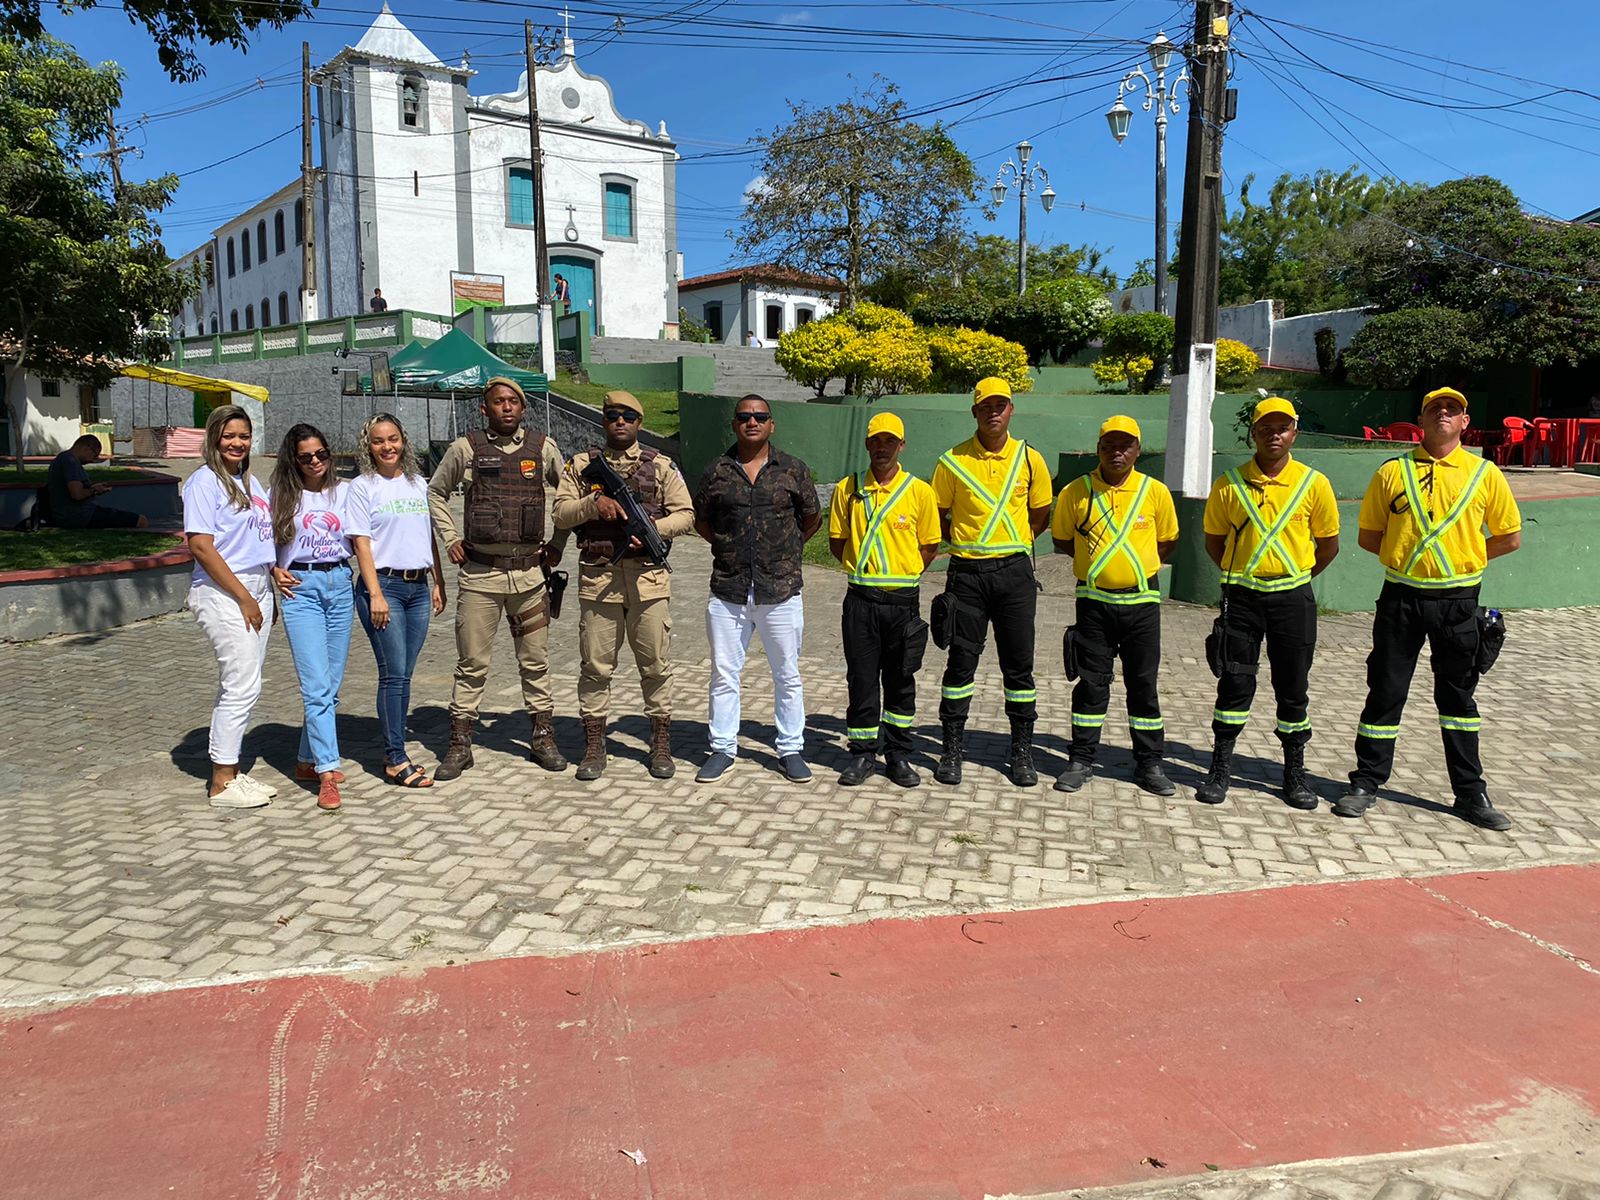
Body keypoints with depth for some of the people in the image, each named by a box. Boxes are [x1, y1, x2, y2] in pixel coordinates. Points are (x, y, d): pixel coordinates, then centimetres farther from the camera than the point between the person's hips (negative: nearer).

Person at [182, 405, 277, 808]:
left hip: (257, 588, 8)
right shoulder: (204, 481, -8)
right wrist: (244, 597, -15)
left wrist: (274, 571, 6)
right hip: (223, 593, -8)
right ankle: (221, 784, 3)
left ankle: (231, 771, 21)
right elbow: (201, 546, -15)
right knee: (241, 686, -7)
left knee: (240, 686, 12)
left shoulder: (249, 481, 17)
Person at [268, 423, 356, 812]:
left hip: (340, 584, 3)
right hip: (301, 587, -3)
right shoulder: (282, 495, 6)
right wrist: (275, 571, -5)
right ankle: (327, 772, -11)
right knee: (316, 684, -11)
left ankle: (308, 759, 23)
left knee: (331, 684, 8)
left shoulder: (344, 492, 10)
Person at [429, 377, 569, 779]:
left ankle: (543, 738, 20)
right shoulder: (465, 449, 1)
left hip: (529, 570, 1)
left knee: (536, 661, 9)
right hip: (479, 572, -1)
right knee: (472, 664, 4)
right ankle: (459, 745, 13)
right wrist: (450, 539, 6)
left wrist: (558, 543, 9)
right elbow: (435, 492, 15)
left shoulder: (543, 448, 4)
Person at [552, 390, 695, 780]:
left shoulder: (661, 466, 8)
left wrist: (653, 529, -13)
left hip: (648, 576, 0)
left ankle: (661, 744, 17)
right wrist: (593, 503, -14)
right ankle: (593, 746, 15)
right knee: (595, 665, 4)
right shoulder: (582, 465, 10)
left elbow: (685, 514, 5)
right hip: (597, 577, 0)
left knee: (655, 664, 5)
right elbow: (561, 514, 4)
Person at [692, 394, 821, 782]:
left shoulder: (793, 470, 3)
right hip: (728, 592, 1)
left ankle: (790, 749, 20)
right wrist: (730, 548, 12)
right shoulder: (716, 473, 5)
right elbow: (700, 521, 18)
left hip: (780, 591, -1)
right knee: (724, 674, 8)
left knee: (787, 675, 7)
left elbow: (812, 519, 15)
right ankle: (723, 748, 20)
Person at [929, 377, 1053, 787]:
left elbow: (1041, 514, 15)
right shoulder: (953, 461, 0)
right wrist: (963, 540, 2)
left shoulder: (1030, 458, 4)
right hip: (967, 572, -1)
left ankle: (1022, 751, 16)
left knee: (1019, 665, 5)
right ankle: (952, 750, 13)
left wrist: (1016, 541, 6)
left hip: (1015, 572, 1)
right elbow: (937, 515, 9)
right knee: (961, 661, 3)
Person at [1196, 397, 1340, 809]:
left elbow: (1328, 545, 9)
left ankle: (1295, 773, 20)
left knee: (1293, 688, 7)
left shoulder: (1313, 484, -1)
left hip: (1293, 598, 0)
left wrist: (1296, 576, 9)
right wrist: (1240, 574, 7)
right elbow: (1214, 540, 11)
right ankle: (1220, 769, 11)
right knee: (1235, 683, 1)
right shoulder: (1229, 484, -1)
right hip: (1242, 596, 0)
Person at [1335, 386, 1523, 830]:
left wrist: (1466, 557, 2)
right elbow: (1368, 536, 8)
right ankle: (1366, 783, 15)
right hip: (1401, 598, 0)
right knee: (1385, 692, 5)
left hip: (1457, 601, 0)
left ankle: (1471, 793, 21)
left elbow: (1510, 537, 9)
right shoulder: (1392, 471, 3)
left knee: (1458, 696, 11)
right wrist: (1407, 555, -1)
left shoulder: (1485, 473, 3)